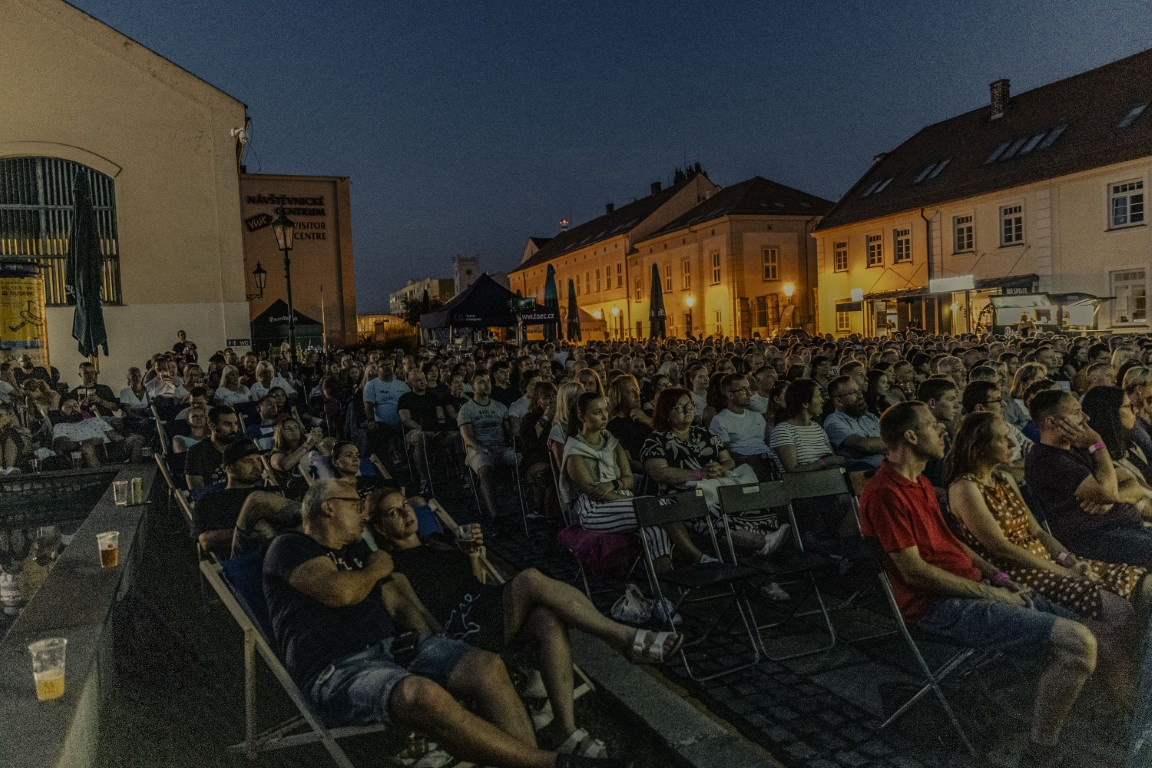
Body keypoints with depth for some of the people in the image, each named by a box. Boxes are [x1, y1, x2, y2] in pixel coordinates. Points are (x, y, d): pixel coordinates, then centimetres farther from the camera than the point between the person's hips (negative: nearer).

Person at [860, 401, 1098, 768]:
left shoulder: (919, 481, 14)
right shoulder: (884, 493, -19)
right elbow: (915, 572, -20)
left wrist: (995, 575, 8)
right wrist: (987, 593, -12)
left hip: (974, 588, 10)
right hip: (942, 606, -10)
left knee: (1083, 630, 9)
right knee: (1078, 644, -19)